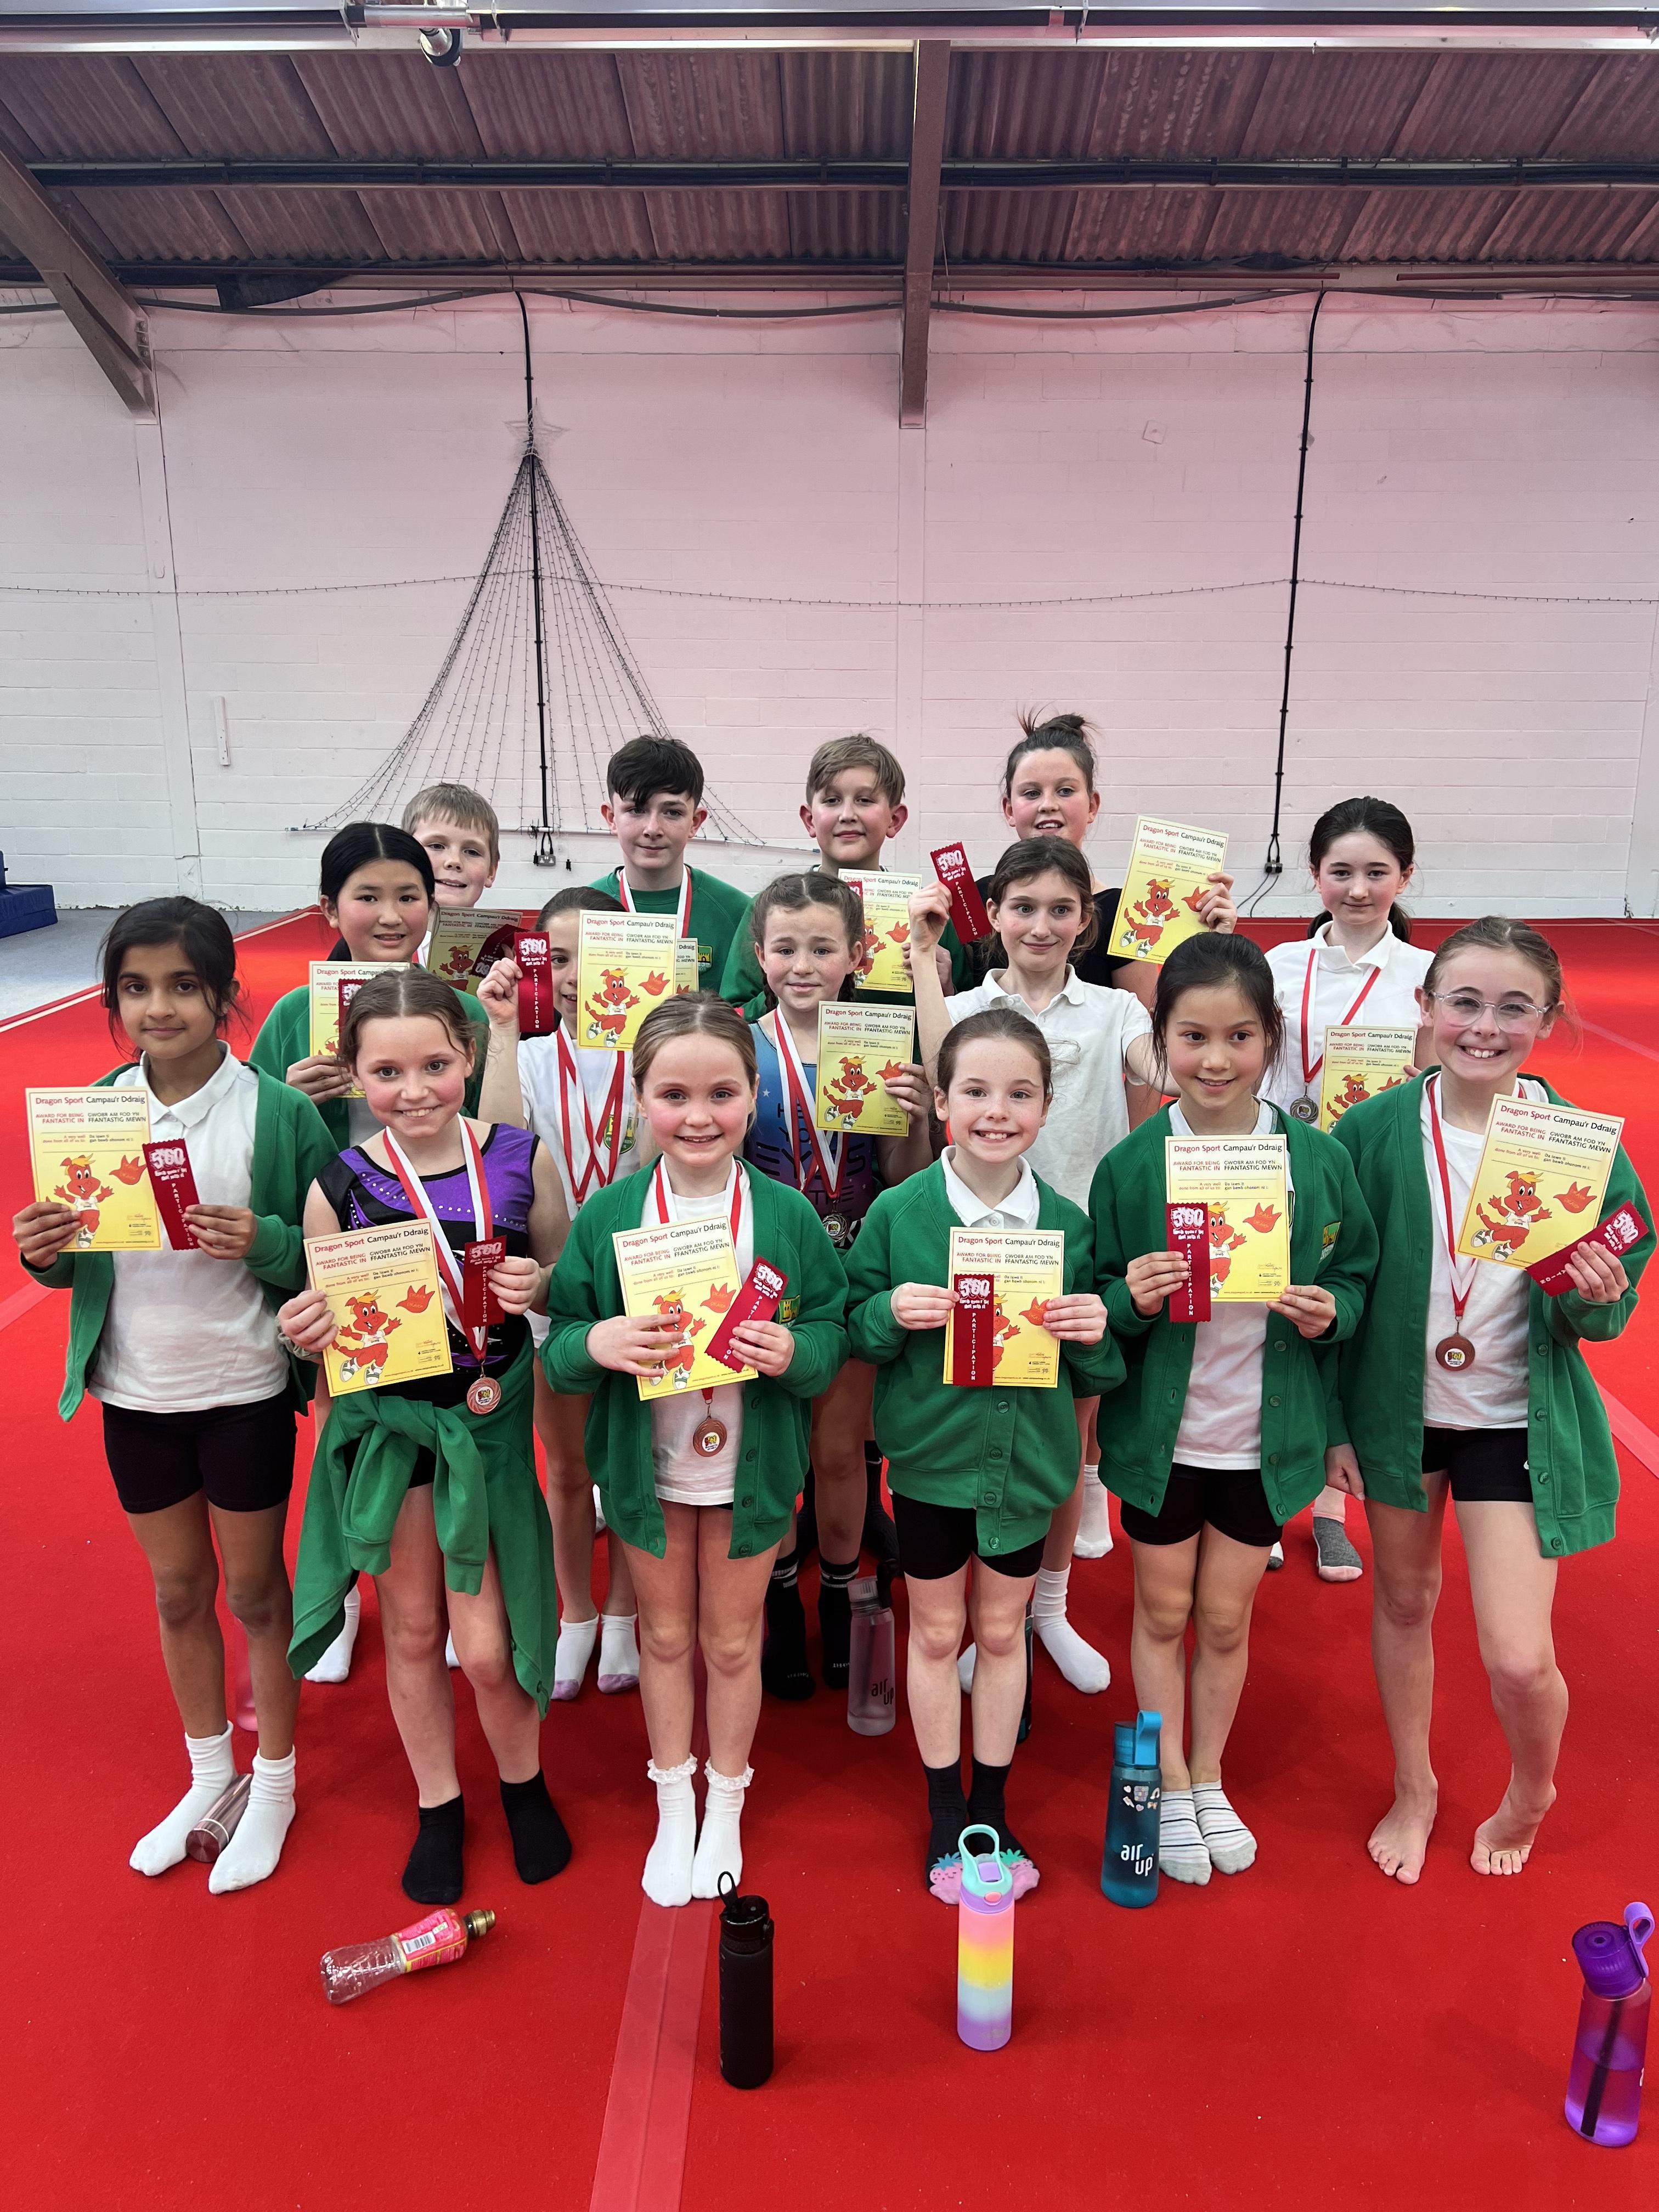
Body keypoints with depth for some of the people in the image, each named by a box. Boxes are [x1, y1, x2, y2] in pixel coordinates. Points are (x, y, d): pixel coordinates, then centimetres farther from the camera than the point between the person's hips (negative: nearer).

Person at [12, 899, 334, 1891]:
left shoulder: (280, 1113, -15)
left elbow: (328, 1257, -12)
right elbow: (79, 1257, 4)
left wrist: (261, 1243, -31)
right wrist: (45, 1253, -17)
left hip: (245, 1391, -4)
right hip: (137, 1393, 4)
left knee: (256, 1588, 14)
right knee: (179, 1591, 20)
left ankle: (275, 1783, 36)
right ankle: (209, 1774, 42)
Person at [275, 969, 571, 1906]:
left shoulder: (523, 1159, -10)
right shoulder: (339, 1187, -11)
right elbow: (323, 1329, 0)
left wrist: (537, 1287, -19)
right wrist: (308, 1336, -21)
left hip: (491, 1418, -1)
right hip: (386, 1423, 1)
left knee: (486, 1647, 4)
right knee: (412, 1629, 17)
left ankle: (524, 1781, 37)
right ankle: (439, 1802, 43)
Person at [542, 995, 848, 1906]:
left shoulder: (787, 1216, -12)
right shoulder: (605, 1217, -11)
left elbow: (833, 1333, -7)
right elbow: (557, 1344, -7)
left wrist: (794, 1351, -29)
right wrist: (596, 1343, -29)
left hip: (751, 1470, -1)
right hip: (648, 1469, 1)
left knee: (732, 1640, 18)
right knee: (665, 1636, 20)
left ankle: (726, 1808, 42)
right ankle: (673, 1808, 43)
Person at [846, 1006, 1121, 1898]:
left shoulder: (1066, 1222, -5)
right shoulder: (897, 1212, -12)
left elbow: (1092, 1375, 4)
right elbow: (852, 1328, -3)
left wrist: (1095, 1333, -18)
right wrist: (892, 1314, -24)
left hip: (1028, 1458, 2)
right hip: (930, 1456, -1)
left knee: (1002, 1630, 17)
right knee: (936, 1632, 15)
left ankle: (993, 1806, 38)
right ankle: (944, 1814, 36)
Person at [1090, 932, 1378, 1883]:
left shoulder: (1321, 1159, -8)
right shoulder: (1130, 1166, -11)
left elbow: (1357, 1274, 4)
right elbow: (1093, 1298, -5)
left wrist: (1332, 1313, -16)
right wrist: (1131, 1300, -25)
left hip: (1265, 1438, 1)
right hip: (1159, 1435, -1)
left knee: (1226, 1620, 16)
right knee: (1163, 1611, 16)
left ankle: (1210, 1779, 40)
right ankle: (1169, 1787, 37)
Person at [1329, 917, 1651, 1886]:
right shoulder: (1375, 1130, -11)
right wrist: (1333, 1423, -2)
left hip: (1520, 1418, -1)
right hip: (1399, 1404, 1)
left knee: (1519, 1656, -2)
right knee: (1403, 1600, 18)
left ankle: (1532, 1795, 33)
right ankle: (1414, 1788, 45)